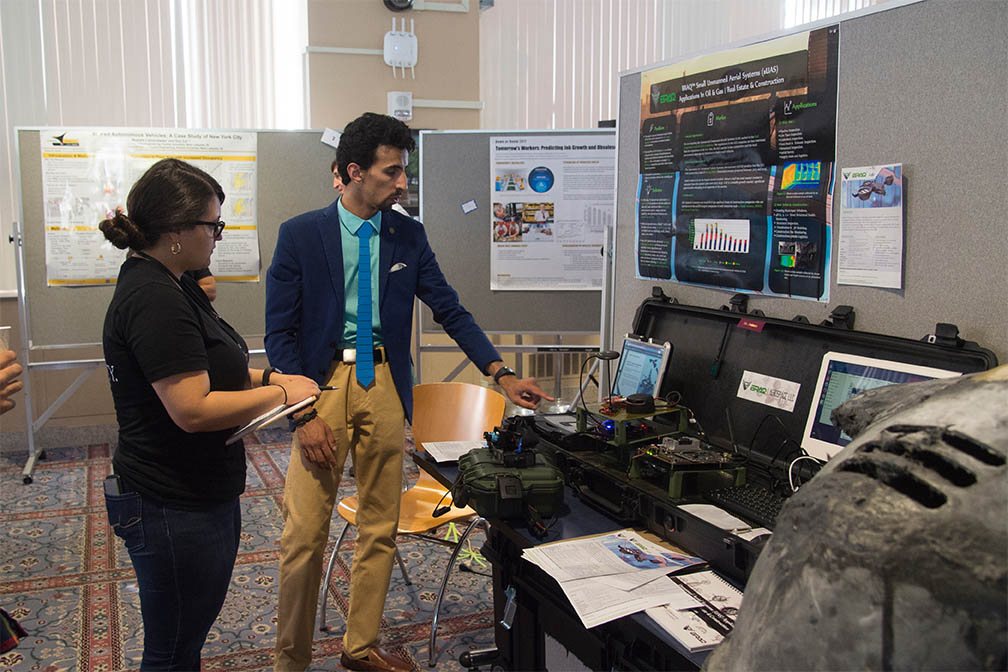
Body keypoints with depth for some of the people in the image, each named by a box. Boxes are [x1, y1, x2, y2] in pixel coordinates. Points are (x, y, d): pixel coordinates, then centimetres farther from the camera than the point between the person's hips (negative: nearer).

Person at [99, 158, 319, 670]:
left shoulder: (168, 284, 9)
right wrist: (280, 393, -17)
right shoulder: (154, 298, -24)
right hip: (175, 508, -10)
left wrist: (265, 377, 5)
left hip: (198, 497, 10)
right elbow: (192, 409, -29)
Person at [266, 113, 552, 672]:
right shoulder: (300, 234, -5)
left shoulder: (408, 235, 5)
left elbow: (449, 310, 6)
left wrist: (503, 375, -4)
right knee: (304, 534, 0)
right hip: (323, 380, -3)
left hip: (384, 385, 4)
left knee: (380, 528, 12)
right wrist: (305, 415, -13)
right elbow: (280, 333, -5)